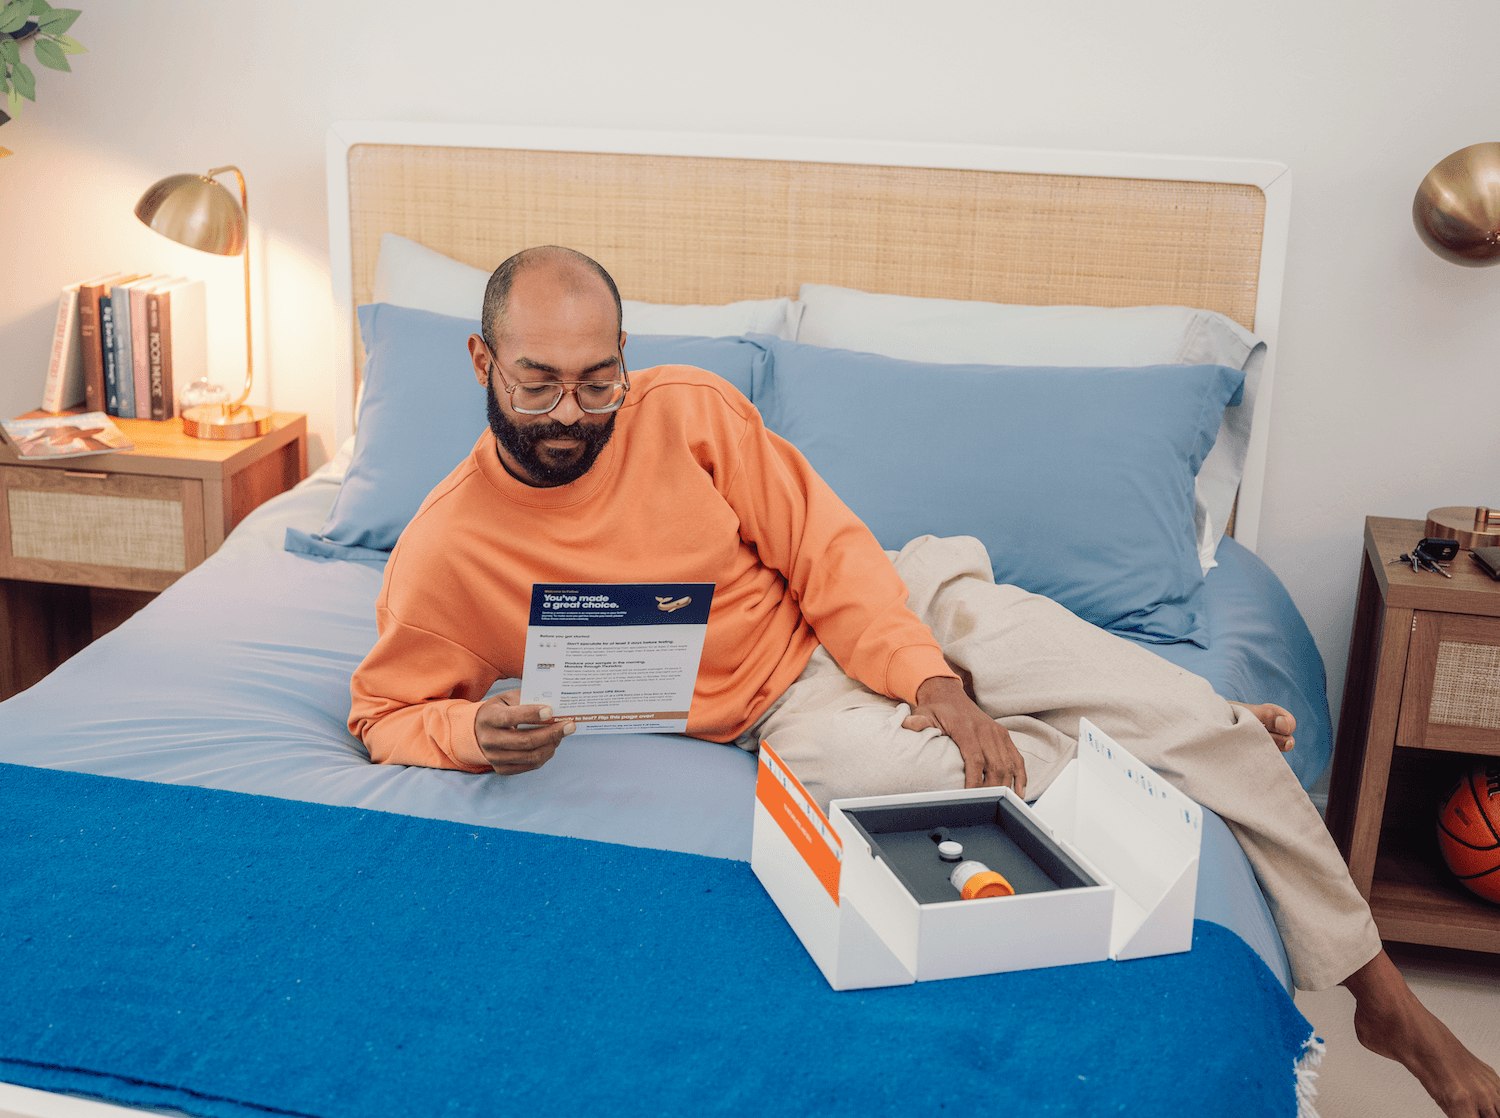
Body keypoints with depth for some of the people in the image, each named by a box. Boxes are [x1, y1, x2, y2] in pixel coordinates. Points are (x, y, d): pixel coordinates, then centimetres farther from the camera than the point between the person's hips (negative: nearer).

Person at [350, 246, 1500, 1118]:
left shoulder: (692, 409, -9)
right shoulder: (445, 553, -12)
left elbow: (825, 547, -7)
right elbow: (383, 710, -1)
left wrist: (933, 677, -21)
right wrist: (468, 735, -25)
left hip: (890, 602, 2)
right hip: (790, 700, -1)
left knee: (1191, 714, -12)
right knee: (902, 770, -37)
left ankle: (1381, 990, 9)